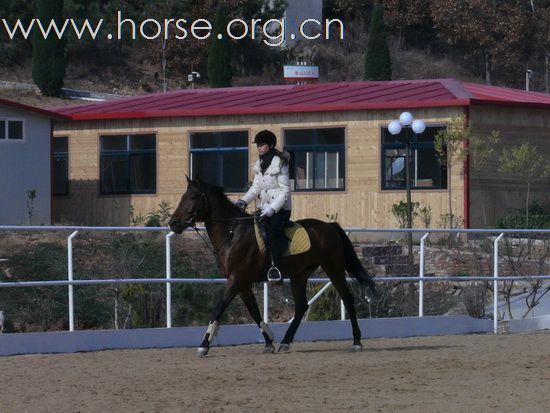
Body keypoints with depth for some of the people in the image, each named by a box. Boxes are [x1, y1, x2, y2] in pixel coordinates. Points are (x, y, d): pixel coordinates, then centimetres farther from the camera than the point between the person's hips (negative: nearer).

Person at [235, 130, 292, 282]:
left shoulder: (279, 163, -10)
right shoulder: (259, 165, 11)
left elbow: (285, 190, -14)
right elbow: (255, 187, 12)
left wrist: (272, 208, -23)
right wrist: (244, 201, -4)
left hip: (280, 208, -7)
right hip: (263, 208, 7)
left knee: (272, 232, -27)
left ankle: (276, 268, -25)